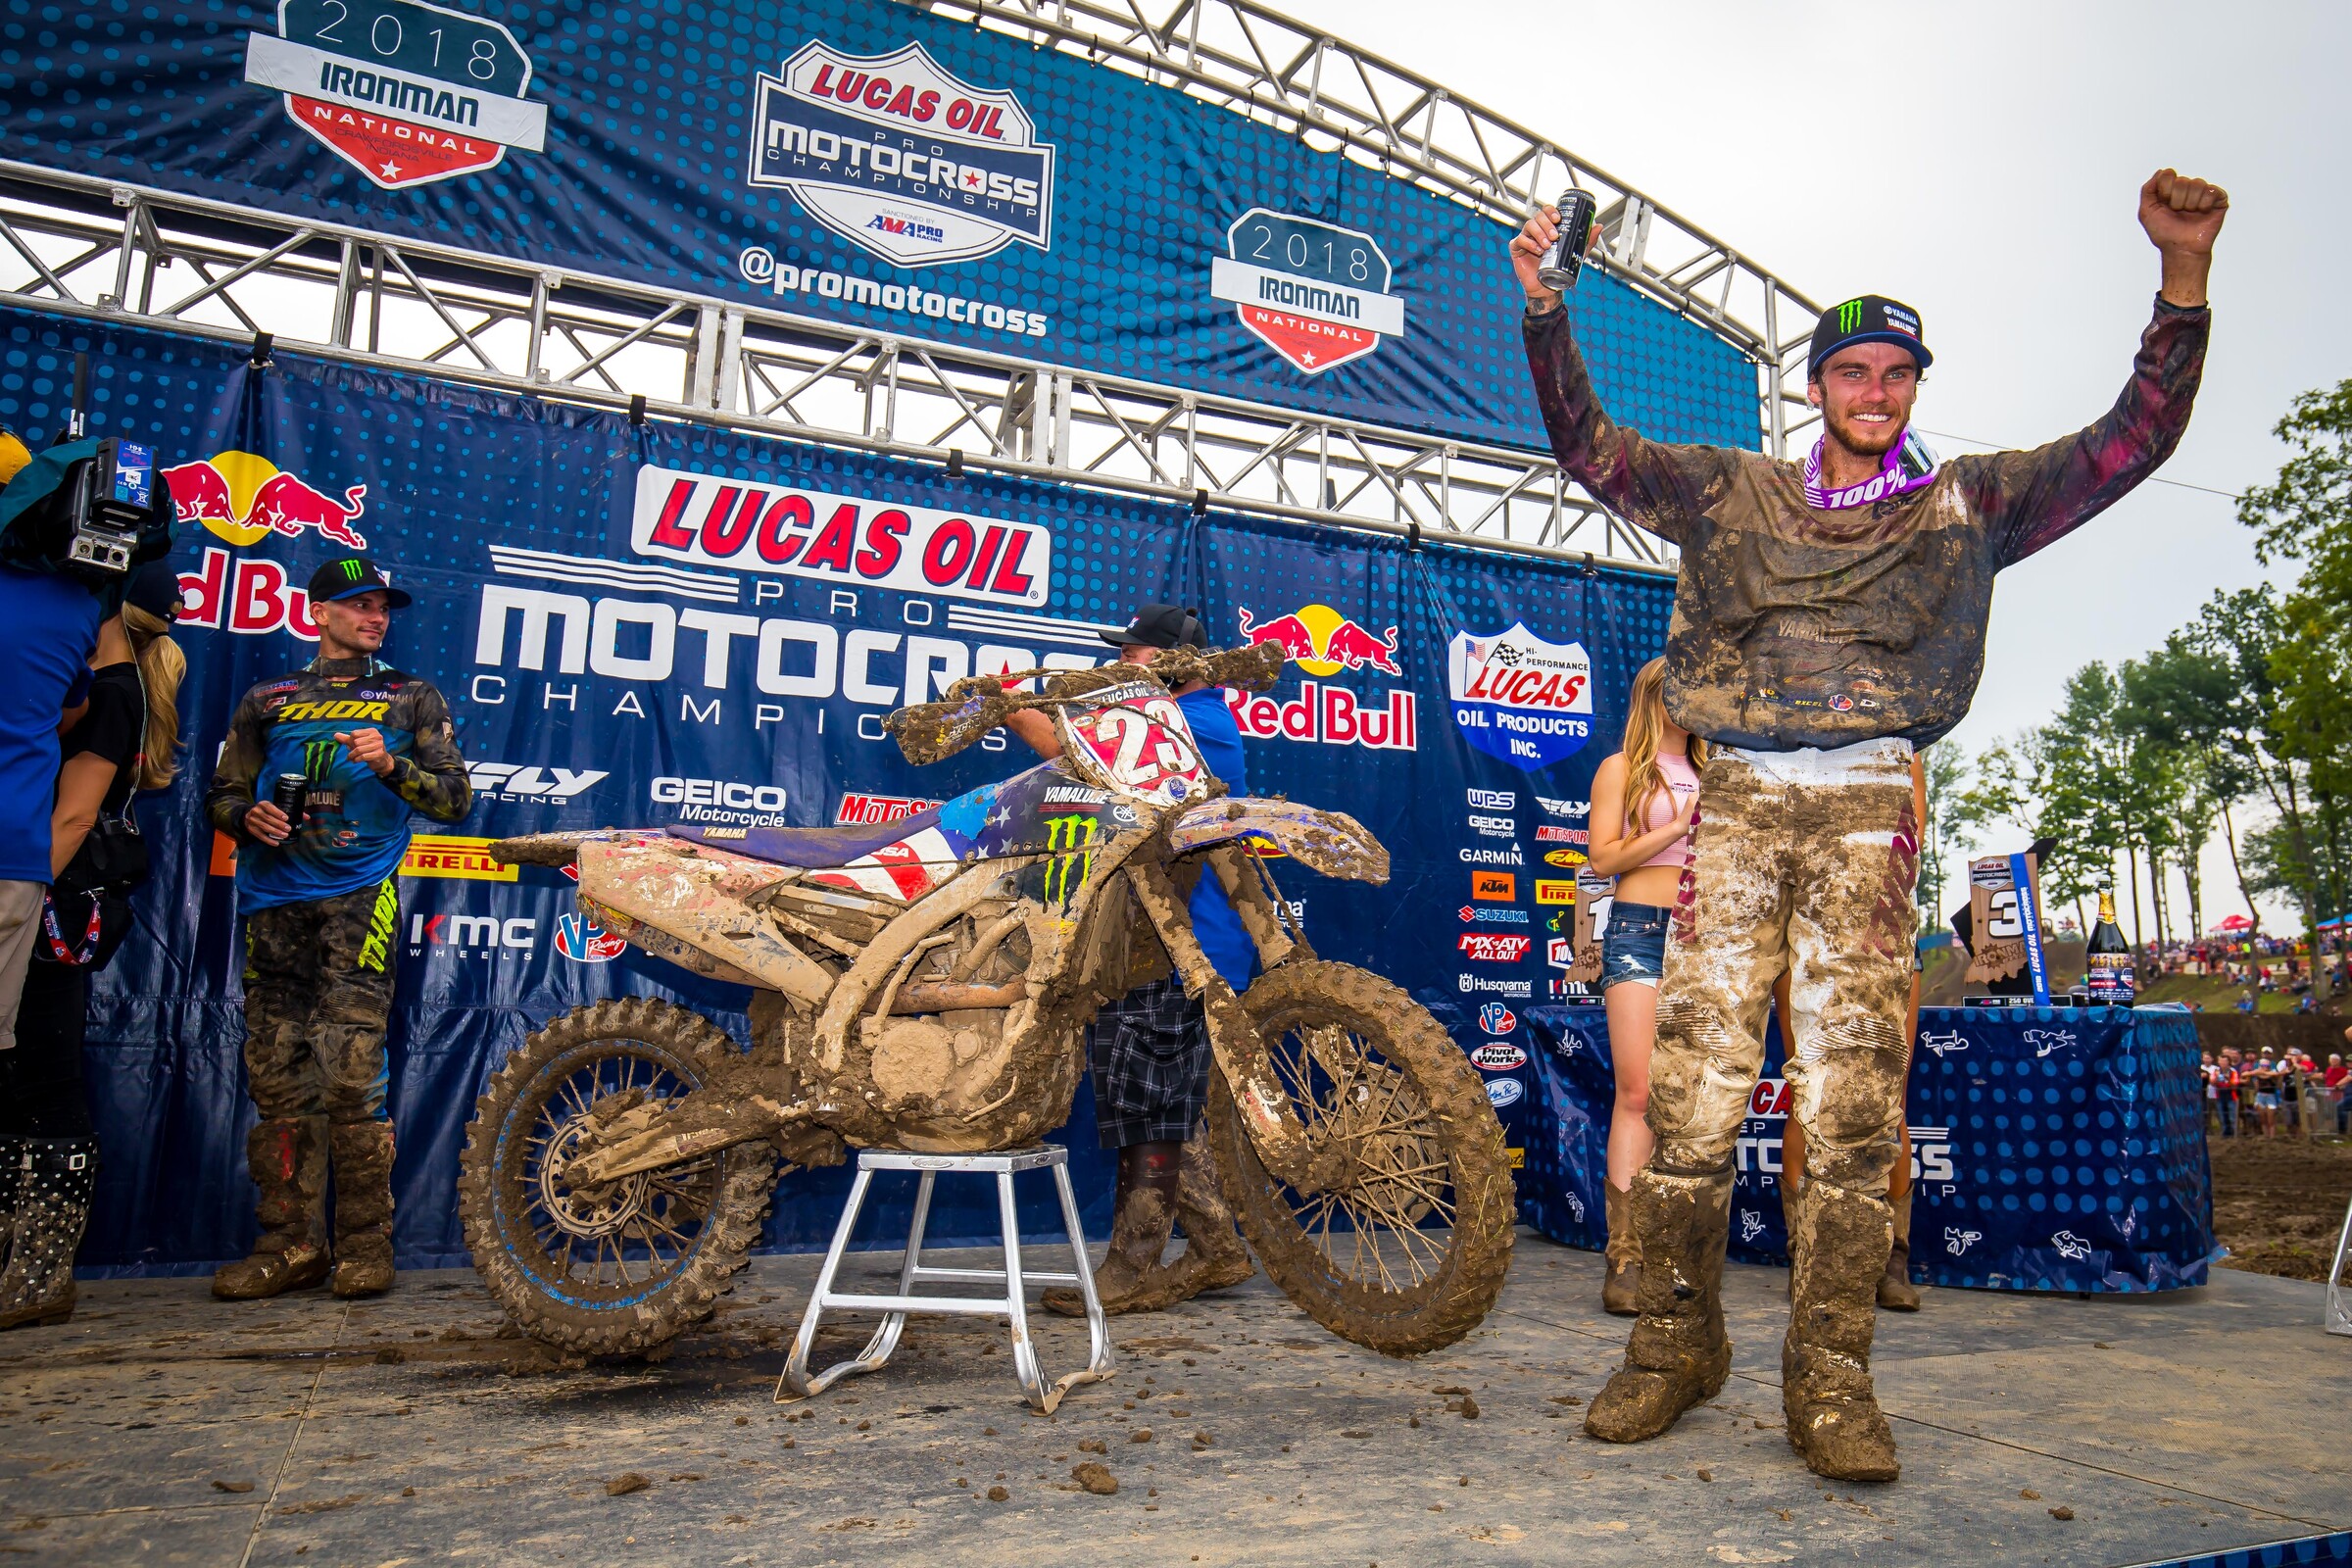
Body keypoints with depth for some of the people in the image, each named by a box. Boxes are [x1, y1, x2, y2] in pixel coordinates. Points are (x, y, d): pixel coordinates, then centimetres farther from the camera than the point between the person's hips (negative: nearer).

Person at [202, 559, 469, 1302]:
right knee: (275, 1073, 0)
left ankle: (365, 1242, -6)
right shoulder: (266, 700, 21)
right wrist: (247, 816, -2)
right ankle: (291, 1243, 7)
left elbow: (455, 798, 7)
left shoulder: (413, 699, 15)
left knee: (350, 1068, -13)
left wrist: (392, 766, -11)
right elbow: (222, 792, 21)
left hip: (360, 895, -3)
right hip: (274, 898, 3)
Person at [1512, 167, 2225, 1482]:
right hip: (1736, 804, 0)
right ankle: (1678, 1342, 8)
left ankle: (1830, 1376, 4)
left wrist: (2183, 275, -1)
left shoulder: (1969, 503, 17)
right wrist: (1547, 312, 3)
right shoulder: (1731, 493, 17)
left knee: (1853, 1090, -5)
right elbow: (1590, 447, 14)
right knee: (1694, 1080, -5)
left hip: (1867, 809, 0)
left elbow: (2132, 442, 10)